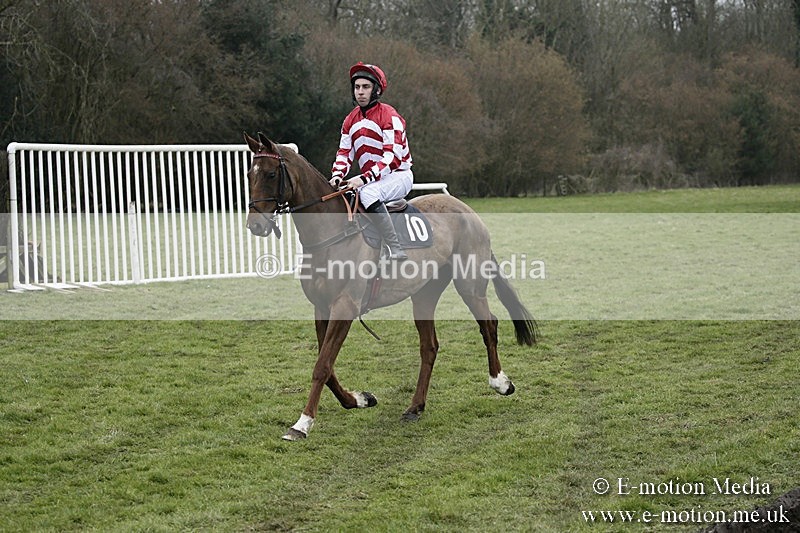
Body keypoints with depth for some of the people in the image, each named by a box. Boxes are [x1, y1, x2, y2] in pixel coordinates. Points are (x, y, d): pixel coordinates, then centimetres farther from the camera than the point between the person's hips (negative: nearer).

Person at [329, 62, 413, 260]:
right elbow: (344, 152, 11)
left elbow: (393, 157, -22)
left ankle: (395, 249, -38)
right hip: (370, 180, 8)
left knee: (368, 193, -36)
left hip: (398, 175, -8)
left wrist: (364, 179, -32)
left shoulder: (389, 116, -14)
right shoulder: (351, 120, 10)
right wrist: (338, 174, -12)